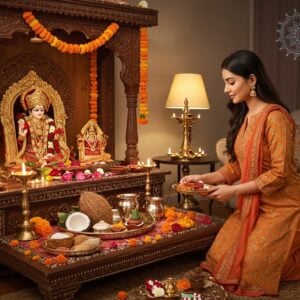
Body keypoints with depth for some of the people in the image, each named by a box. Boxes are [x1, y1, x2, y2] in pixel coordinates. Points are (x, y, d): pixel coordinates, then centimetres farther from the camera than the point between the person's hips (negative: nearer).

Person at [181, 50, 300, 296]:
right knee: (220, 257, 2)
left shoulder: (275, 116, -20)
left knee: (251, 268, -11)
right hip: (252, 205, 8)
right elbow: (236, 167, 8)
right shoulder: (243, 116, 7)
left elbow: (280, 173, -22)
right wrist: (203, 178, -5)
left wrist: (234, 191, -20)